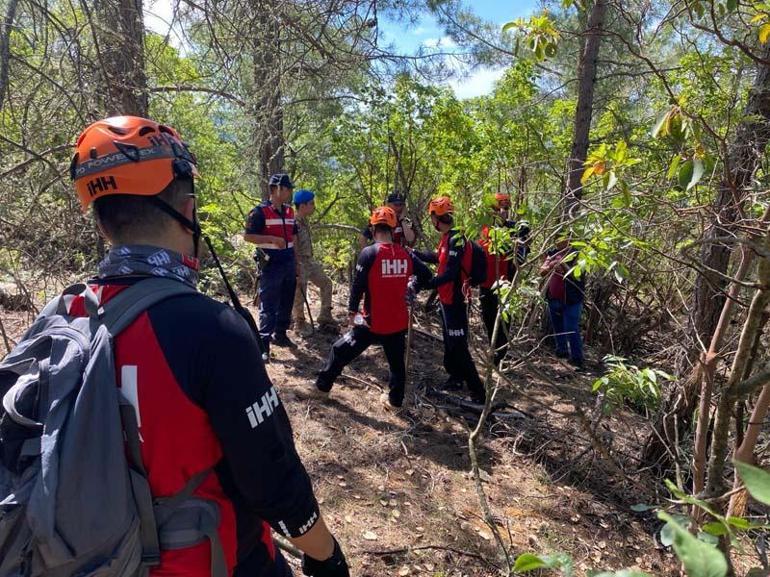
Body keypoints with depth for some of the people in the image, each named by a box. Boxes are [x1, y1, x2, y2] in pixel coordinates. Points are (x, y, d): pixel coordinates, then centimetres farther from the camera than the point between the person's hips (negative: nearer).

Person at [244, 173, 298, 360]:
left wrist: (295, 263, 16)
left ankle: (280, 334, 31)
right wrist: (272, 239, -22)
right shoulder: (260, 211, -10)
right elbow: (247, 236, -12)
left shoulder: (289, 211, 12)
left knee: (286, 303, 15)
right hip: (271, 265, -7)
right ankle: (263, 345, -3)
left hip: (288, 264, 7)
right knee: (268, 306, -6)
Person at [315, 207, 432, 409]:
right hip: (398, 322, 4)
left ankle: (322, 385, 25)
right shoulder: (406, 254, 0)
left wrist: (352, 311, -2)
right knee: (397, 362, 20)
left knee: (341, 350, 14)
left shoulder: (369, 253, -14)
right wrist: (411, 289, 22)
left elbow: (358, 285, -13)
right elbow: (426, 275, 8)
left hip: (373, 322, -4)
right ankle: (395, 400, 30)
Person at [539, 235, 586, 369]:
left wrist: (563, 264, -30)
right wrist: (550, 266, -17)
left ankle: (577, 359, 1)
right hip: (553, 299, 6)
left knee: (571, 330, -7)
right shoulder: (552, 253, 8)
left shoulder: (575, 255, -10)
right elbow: (542, 272, 4)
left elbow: (577, 276, -18)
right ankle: (561, 352, 34)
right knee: (558, 329, 18)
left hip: (570, 301, -6)